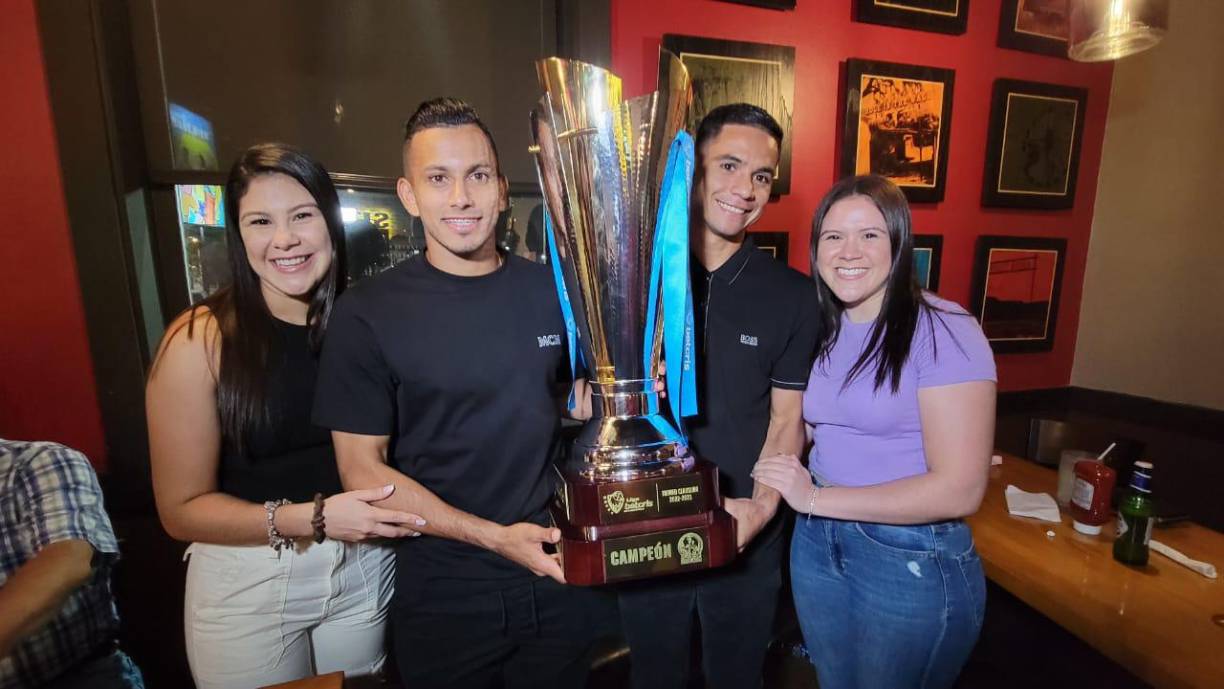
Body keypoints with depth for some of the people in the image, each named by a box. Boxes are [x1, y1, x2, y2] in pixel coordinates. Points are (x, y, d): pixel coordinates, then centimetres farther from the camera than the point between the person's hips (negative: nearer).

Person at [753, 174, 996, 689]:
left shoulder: (943, 331, -16)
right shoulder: (823, 331, 3)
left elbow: (959, 490, -21)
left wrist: (816, 497, -18)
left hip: (913, 559, -5)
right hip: (817, 544, 6)